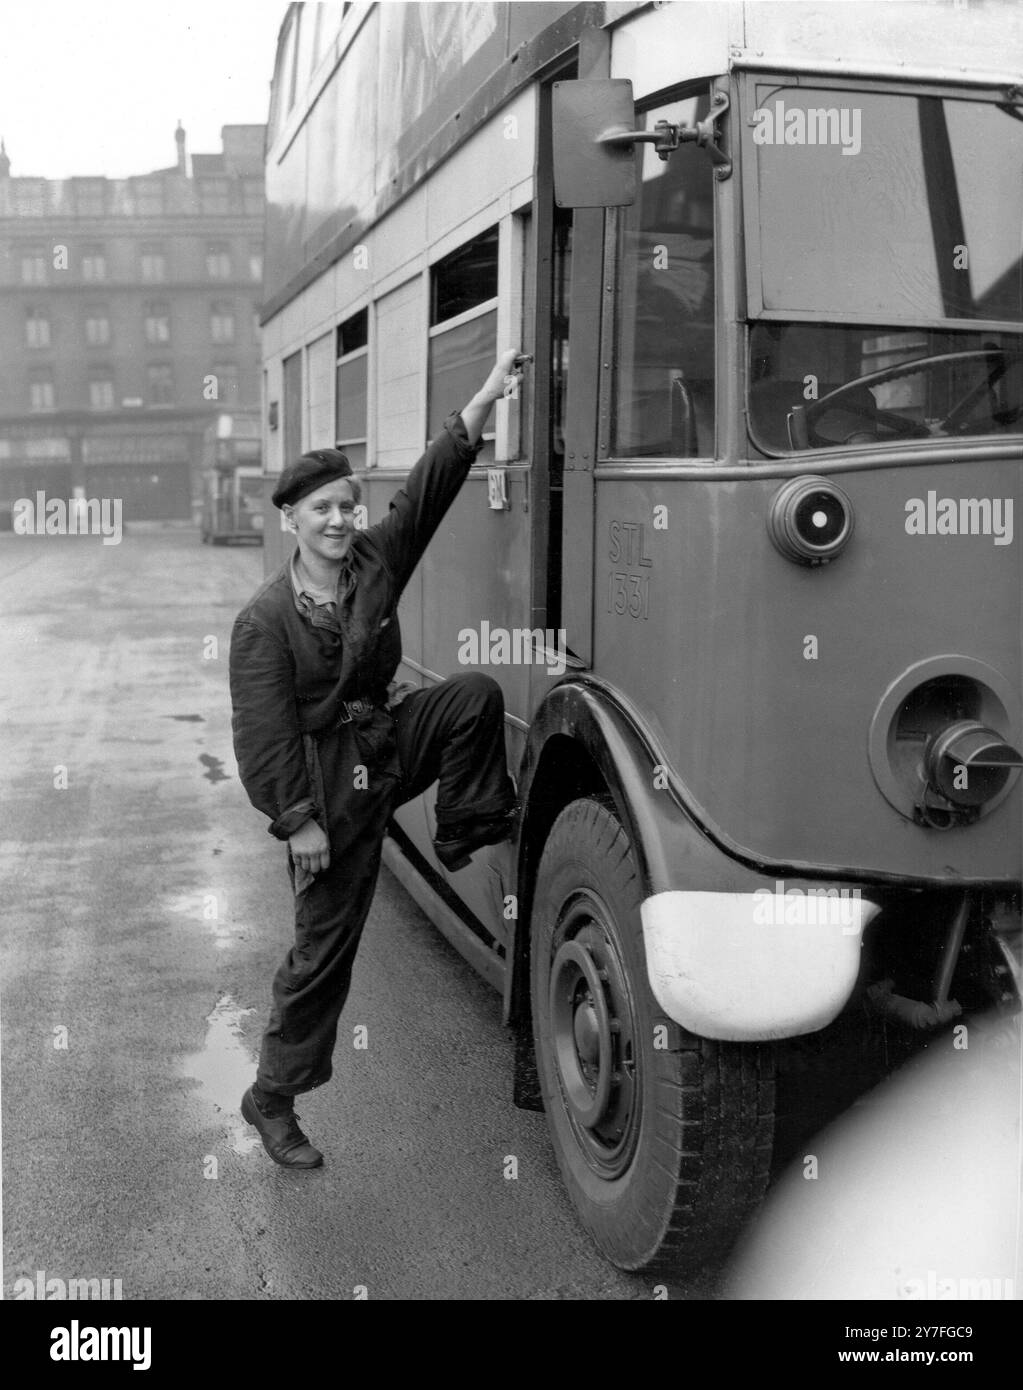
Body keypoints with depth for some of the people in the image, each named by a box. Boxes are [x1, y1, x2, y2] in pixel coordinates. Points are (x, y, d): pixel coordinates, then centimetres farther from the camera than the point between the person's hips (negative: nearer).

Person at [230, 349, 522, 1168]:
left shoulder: (375, 562, -2)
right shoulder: (266, 618, -16)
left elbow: (432, 486, -8)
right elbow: (264, 731, -17)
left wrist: (485, 402, -15)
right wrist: (299, 819, -19)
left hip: (389, 739, 6)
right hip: (329, 782, -5)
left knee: (475, 695, -17)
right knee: (326, 941, 2)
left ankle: (464, 833, 4)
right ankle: (272, 1099, 21)